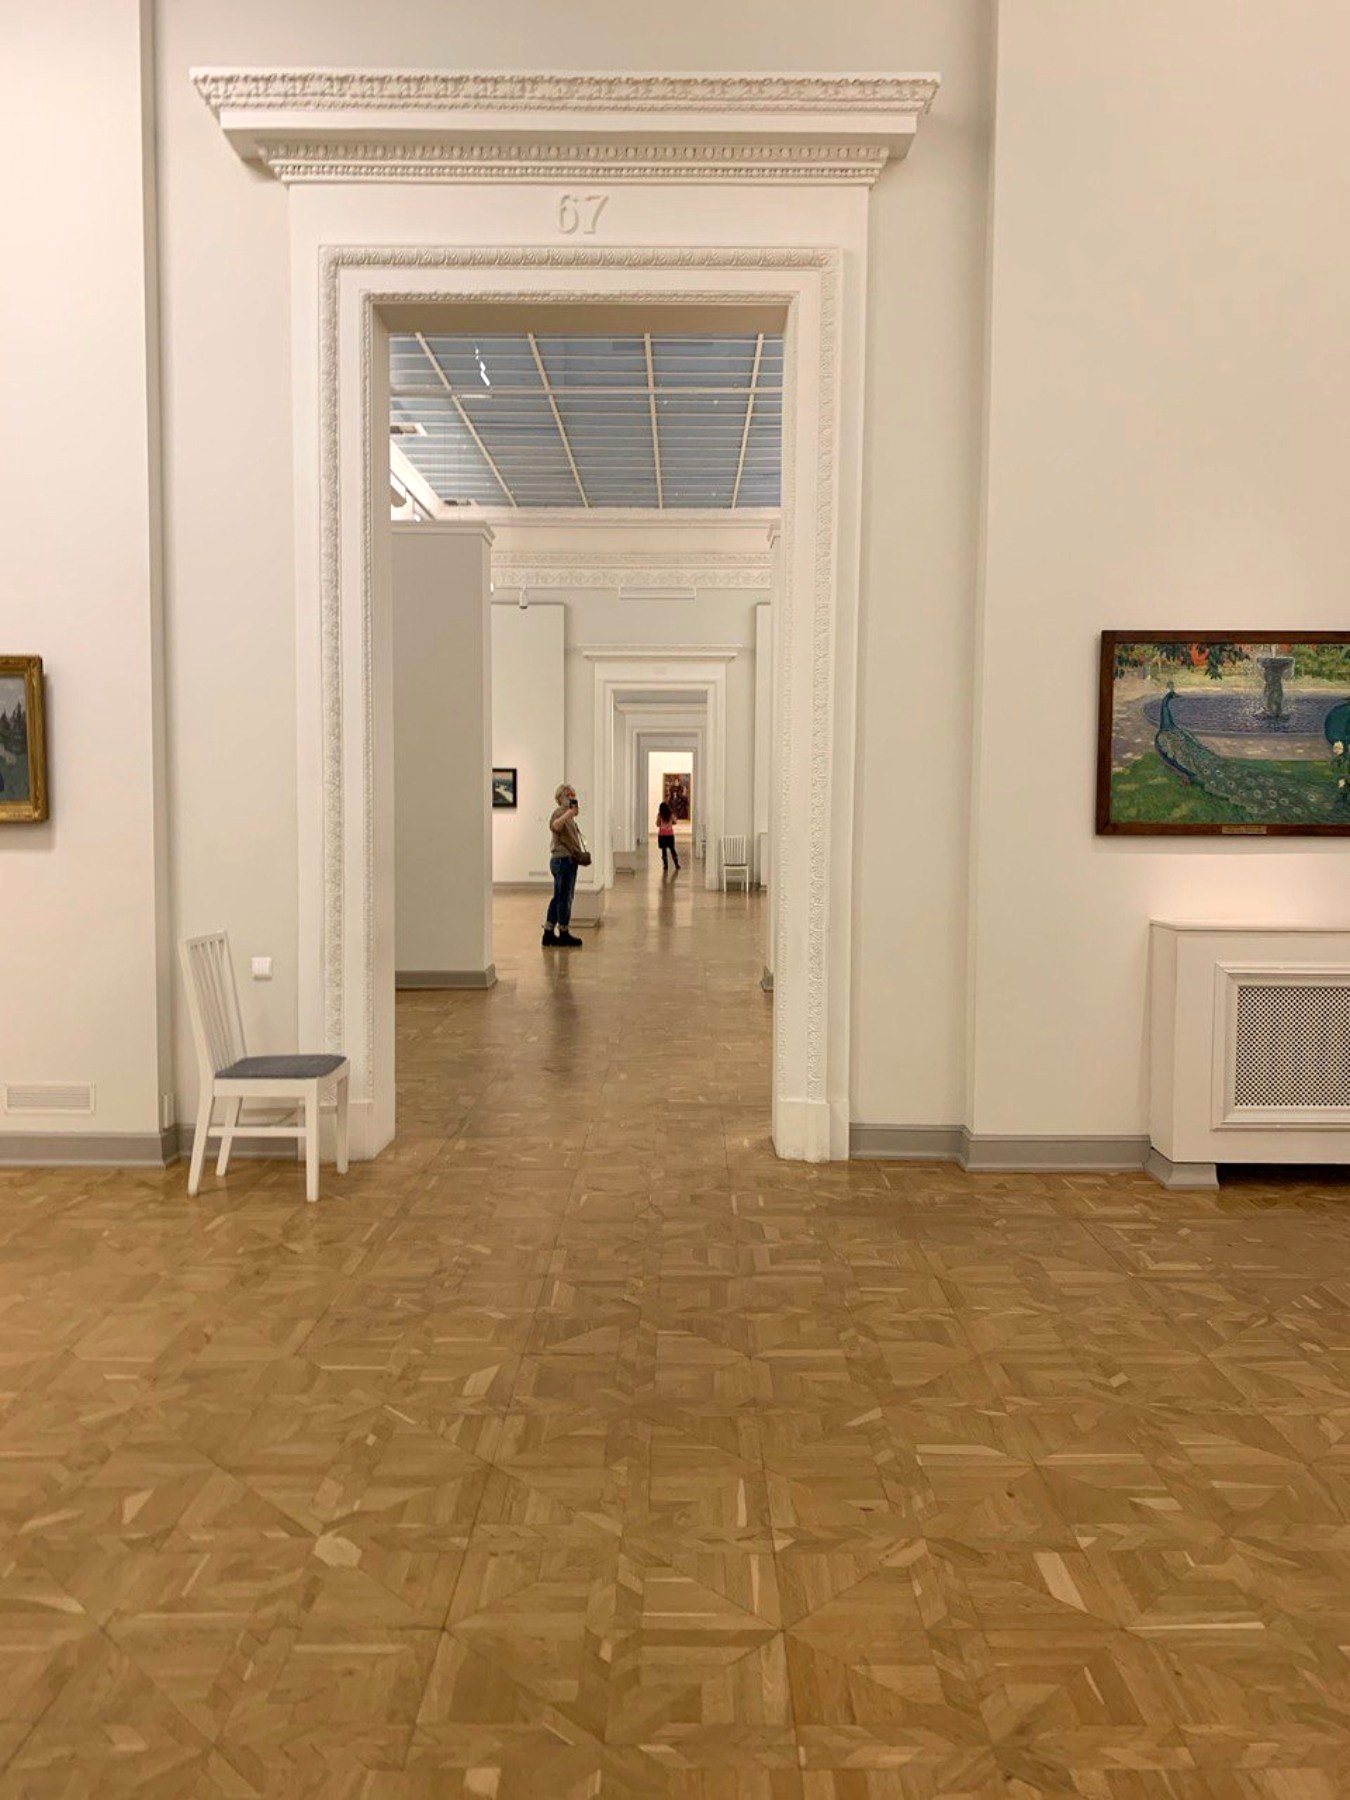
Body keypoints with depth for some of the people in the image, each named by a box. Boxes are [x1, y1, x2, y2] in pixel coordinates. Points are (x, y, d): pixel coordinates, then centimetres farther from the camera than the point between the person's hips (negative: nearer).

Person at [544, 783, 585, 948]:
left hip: (567, 860, 10)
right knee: (564, 898, -3)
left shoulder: (567, 814, 20)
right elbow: (555, 826, -37)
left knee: (558, 898, 11)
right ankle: (563, 935, 5)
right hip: (563, 860, -10)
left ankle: (549, 934, 15)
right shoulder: (560, 812, -13)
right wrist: (570, 812, -47)